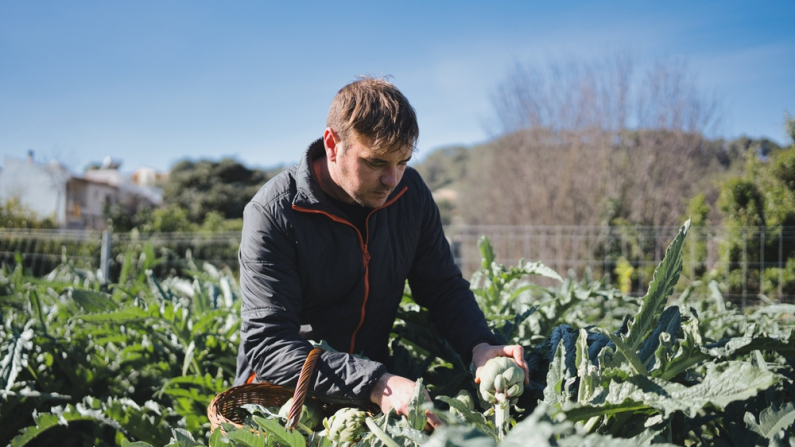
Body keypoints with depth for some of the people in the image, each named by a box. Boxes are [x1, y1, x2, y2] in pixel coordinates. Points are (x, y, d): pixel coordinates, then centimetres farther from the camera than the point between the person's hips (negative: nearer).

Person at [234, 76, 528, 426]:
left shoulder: (410, 192, -2)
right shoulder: (272, 214, -18)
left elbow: (443, 287, 6)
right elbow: (268, 345, -24)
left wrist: (480, 345, -14)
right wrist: (376, 385, -35)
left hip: (376, 379, 5)